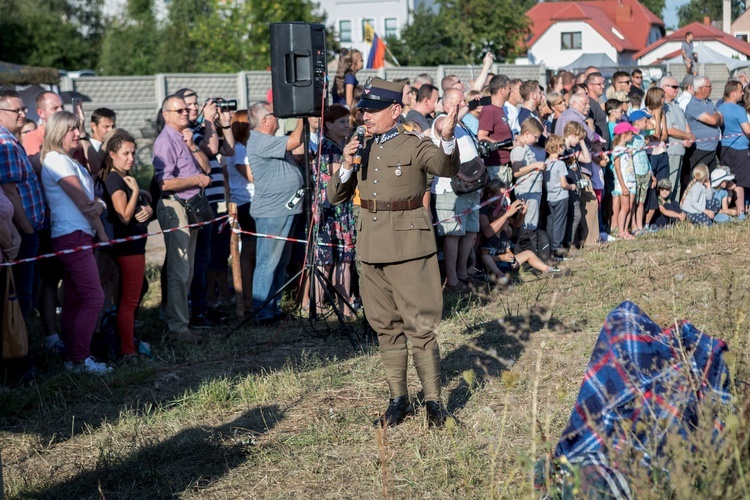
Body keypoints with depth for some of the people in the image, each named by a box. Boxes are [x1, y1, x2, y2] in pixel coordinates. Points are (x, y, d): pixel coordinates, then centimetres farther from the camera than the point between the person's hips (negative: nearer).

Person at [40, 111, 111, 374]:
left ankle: (72, 358, 15)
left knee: (74, 301, 11)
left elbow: (92, 199, 13)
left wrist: (99, 204, -9)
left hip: (77, 238, 10)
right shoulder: (56, 160, -11)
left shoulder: (69, 162, 20)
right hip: (72, 236, -10)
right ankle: (81, 359, -10)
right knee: (94, 297, -12)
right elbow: (81, 201, -13)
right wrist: (102, 233, -5)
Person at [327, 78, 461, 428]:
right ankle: (399, 399, 22)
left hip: (408, 248, -6)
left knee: (420, 327, -3)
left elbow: (446, 167, -23)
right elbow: (335, 196, 10)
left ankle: (433, 401, 5)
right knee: (386, 328, 12)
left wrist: (448, 138, -43)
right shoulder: (361, 150, 12)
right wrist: (347, 166, -8)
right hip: (372, 249, 6)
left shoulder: (414, 146, -4)